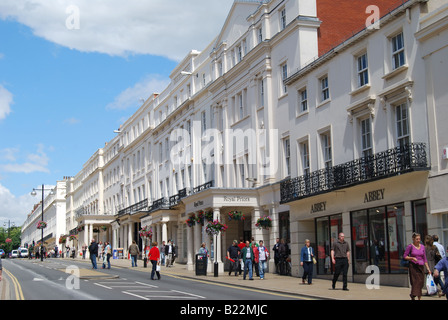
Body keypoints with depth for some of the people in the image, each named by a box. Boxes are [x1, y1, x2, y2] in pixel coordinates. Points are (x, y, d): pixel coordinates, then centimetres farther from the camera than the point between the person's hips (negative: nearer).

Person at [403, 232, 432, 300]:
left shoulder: (422, 247, 9)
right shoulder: (410, 246, -4)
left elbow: (424, 259, 13)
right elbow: (405, 256, -2)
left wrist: (428, 268, 10)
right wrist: (412, 258, -16)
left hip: (421, 267, 4)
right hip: (413, 266, -4)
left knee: (421, 282, 5)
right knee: (415, 282, -11)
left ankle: (419, 297, 16)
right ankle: (413, 296, -9)